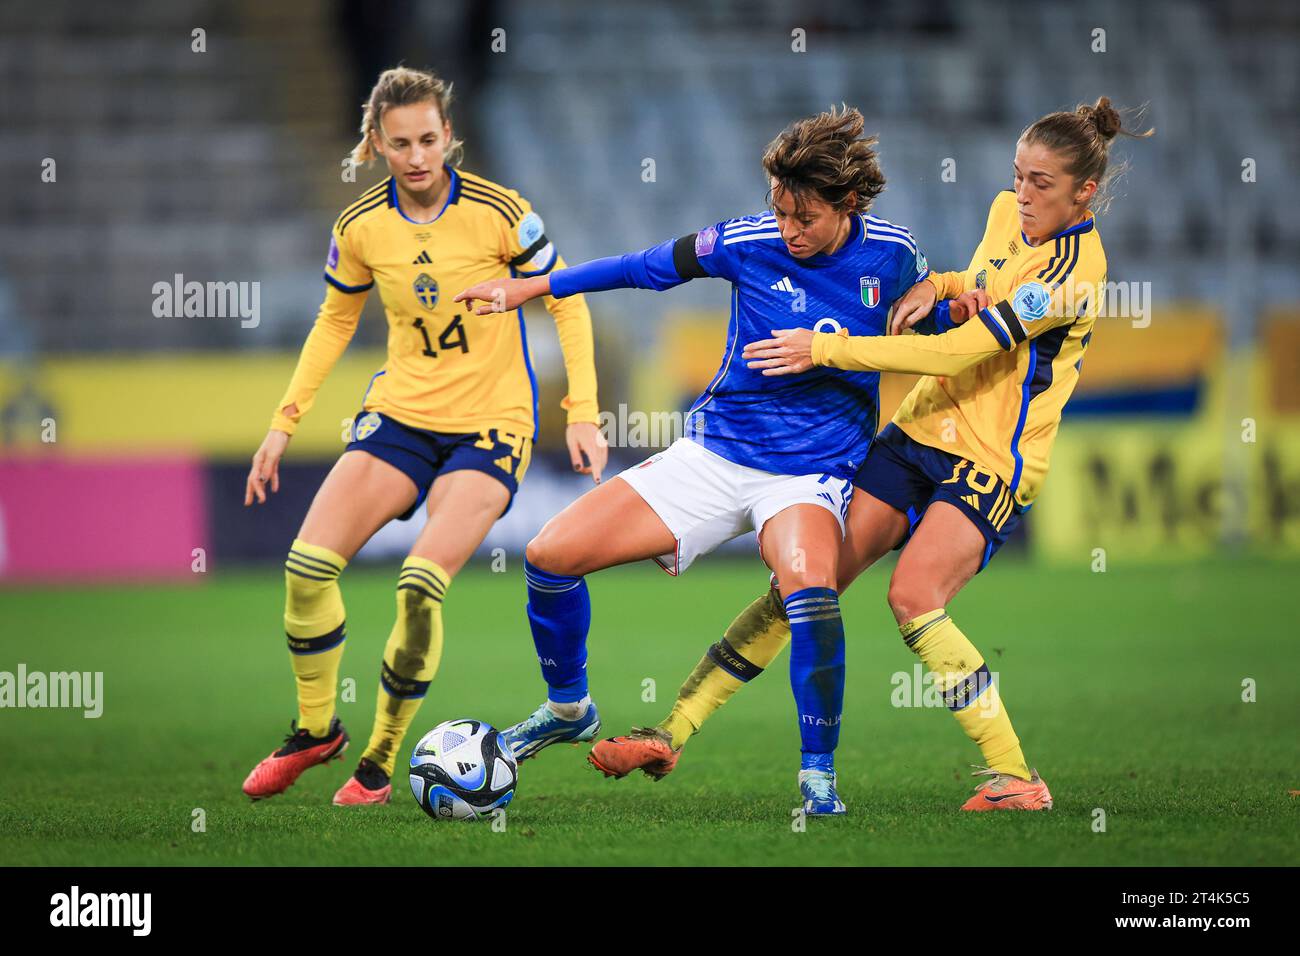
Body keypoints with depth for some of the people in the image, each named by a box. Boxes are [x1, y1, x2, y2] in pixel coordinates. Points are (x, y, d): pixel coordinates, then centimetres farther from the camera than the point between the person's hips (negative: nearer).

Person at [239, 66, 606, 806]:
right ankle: (316, 729, 9)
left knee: (421, 585, -23)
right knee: (308, 563, -15)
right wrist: (285, 422, 11)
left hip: (491, 425, -4)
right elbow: (335, 321, 15)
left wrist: (583, 414, -6)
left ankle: (381, 759, -4)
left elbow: (567, 301, -1)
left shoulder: (498, 212, -12)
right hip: (400, 413, 4)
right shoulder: (361, 227, -2)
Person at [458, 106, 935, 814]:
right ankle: (568, 709, 24)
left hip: (810, 475, -2)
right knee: (550, 555, -5)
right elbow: (646, 267, 3)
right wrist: (529, 287, 6)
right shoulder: (751, 241, -9)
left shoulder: (891, 253, -7)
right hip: (713, 455, 2)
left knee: (808, 581, -36)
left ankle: (818, 771, -18)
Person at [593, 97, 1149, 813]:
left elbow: (957, 350, -25)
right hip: (920, 432, 7)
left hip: (994, 464, -7)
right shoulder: (1007, 213, 7)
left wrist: (825, 350, -23)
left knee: (913, 597, -27)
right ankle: (669, 735, 0)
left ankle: (1015, 778, -19)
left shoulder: (1073, 274, -19)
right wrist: (937, 287, 4)